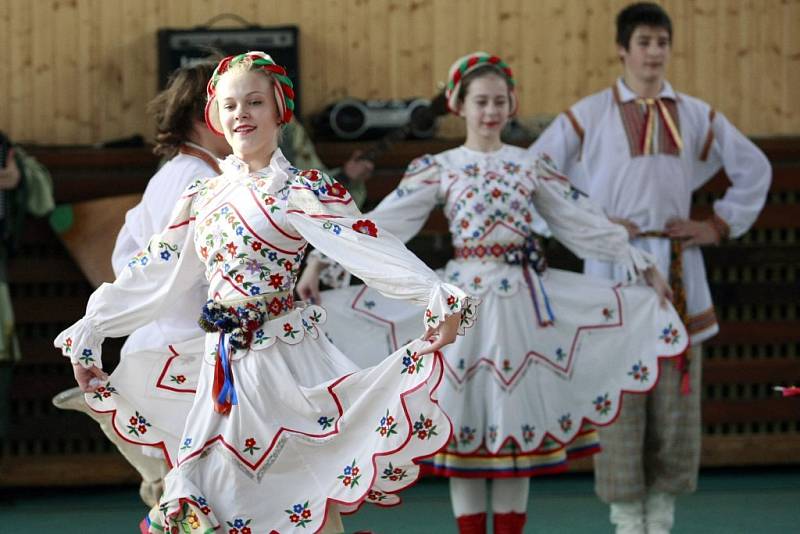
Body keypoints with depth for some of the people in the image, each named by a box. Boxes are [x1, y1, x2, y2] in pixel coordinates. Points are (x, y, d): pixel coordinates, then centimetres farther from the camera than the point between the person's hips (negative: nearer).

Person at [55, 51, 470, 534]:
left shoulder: (301, 190, -6)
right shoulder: (204, 196, 12)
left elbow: (369, 247, -19)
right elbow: (152, 274, 18)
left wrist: (440, 299, -32)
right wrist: (89, 333, 18)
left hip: (284, 360, -5)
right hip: (224, 366, 6)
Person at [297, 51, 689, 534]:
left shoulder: (531, 165, 7)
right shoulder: (439, 168, 2)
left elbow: (585, 223, 9)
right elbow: (382, 224, -3)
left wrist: (644, 265, 5)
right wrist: (320, 263, -11)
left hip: (523, 300, 2)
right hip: (465, 297, -1)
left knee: (519, 413, 3)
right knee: (465, 413, -1)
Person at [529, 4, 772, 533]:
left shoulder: (696, 116, 10)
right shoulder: (589, 116, 1)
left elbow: (754, 169, 20)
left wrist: (721, 225, 9)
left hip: (678, 271, 3)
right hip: (614, 272, -3)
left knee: (677, 399, 2)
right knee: (619, 403, -5)